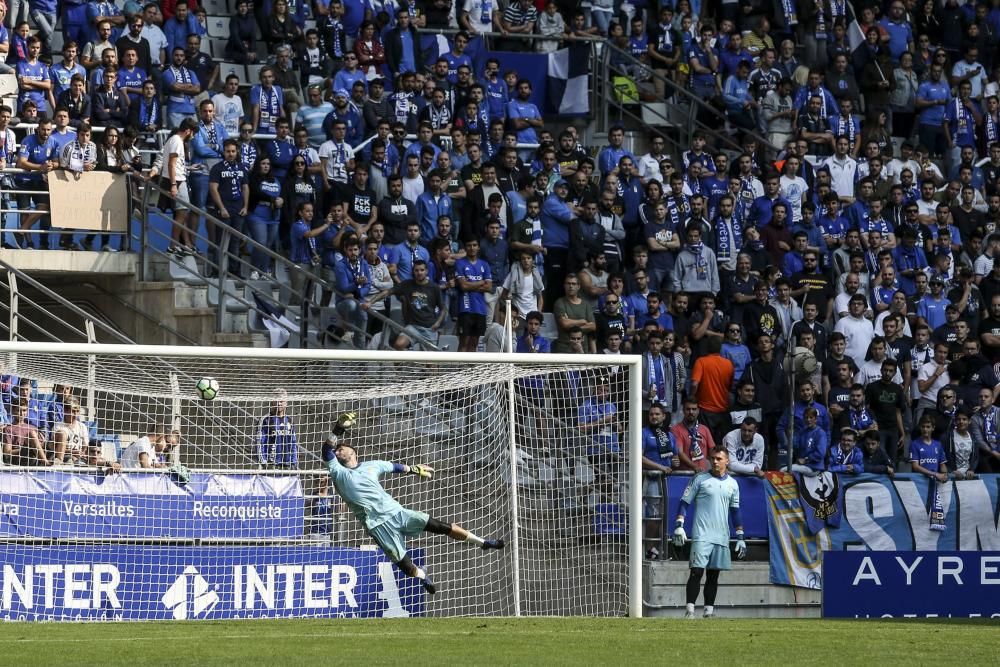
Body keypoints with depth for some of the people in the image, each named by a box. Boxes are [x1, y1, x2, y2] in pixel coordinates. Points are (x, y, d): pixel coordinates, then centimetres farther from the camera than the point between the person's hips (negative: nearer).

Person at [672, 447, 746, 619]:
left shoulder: (732, 484, 13)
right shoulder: (700, 479, 1)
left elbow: (735, 512, 19)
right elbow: (685, 502, 1)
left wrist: (740, 537, 16)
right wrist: (679, 526, -11)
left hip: (722, 538, 4)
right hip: (701, 536, -4)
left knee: (714, 574, 6)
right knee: (697, 571, -12)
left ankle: (709, 611, 10)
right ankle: (689, 610, -12)